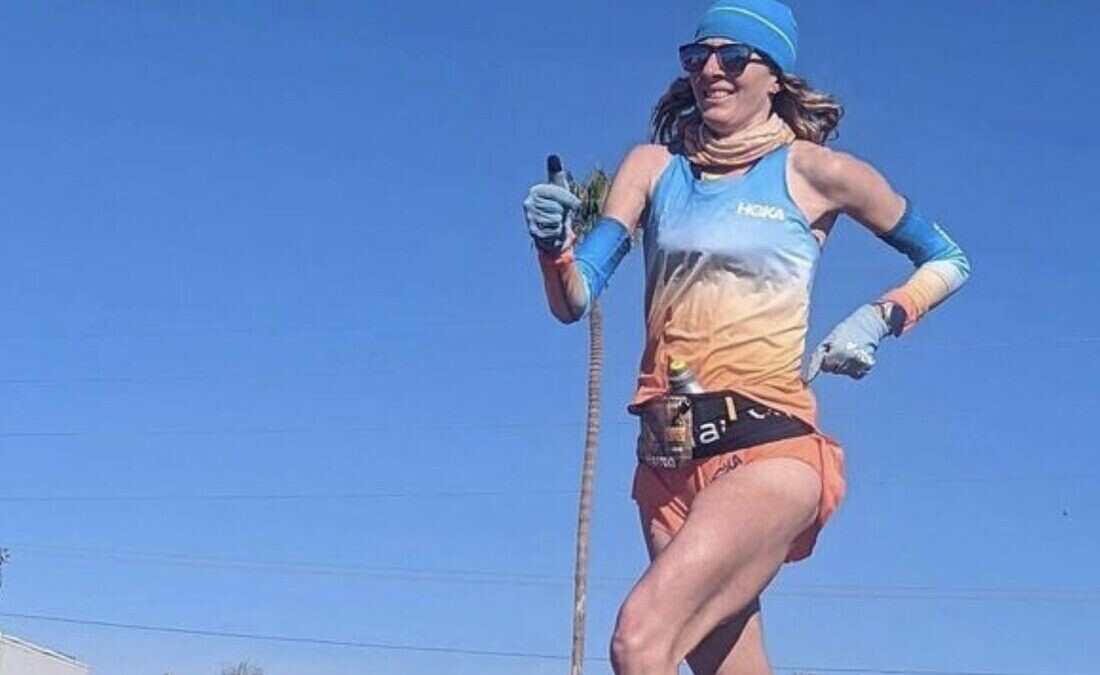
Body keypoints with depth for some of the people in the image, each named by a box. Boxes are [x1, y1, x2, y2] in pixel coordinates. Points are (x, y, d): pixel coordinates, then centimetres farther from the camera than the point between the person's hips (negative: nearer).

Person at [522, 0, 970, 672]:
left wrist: (882, 318, -5)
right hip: (667, 460, 5)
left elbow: (948, 262, 13)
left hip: (769, 447, -5)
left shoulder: (812, 171, 2)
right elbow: (574, 301, 4)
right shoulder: (654, 166, 11)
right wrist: (553, 244, -16)